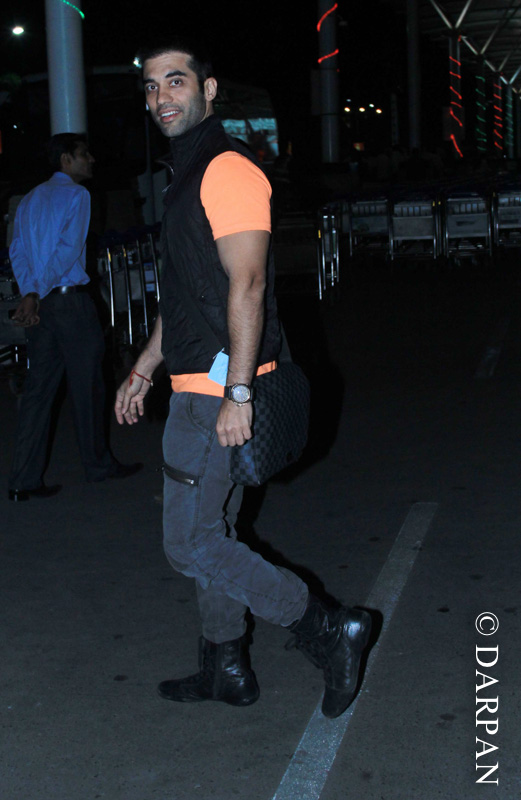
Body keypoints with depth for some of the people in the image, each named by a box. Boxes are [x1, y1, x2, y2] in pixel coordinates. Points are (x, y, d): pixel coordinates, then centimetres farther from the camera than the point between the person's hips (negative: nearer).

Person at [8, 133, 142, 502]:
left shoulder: (30, 199, 17)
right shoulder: (76, 195, -5)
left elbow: (17, 251, 7)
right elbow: (69, 249, -15)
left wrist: (30, 294, -3)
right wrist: (37, 295, -13)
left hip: (41, 304, 7)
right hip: (71, 299, -7)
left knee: (39, 388, 6)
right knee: (87, 385, 6)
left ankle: (25, 481, 5)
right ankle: (98, 463, 20)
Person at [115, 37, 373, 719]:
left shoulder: (228, 170, -14)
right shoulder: (188, 177, 18)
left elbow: (246, 285, -22)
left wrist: (237, 393, -26)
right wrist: (143, 371, 25)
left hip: (219, 390, -10)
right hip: (201, 387, 10)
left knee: (191, 544, -6)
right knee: (211, 532, 16)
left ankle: (329, 632, 0)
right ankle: (226, 669, 29)